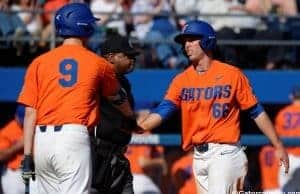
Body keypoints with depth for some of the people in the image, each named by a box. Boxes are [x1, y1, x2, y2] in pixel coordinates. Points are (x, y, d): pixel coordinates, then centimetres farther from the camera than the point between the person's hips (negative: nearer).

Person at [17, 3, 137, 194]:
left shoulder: (39, 63, 10)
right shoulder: (98, 64, 9)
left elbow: (30, 113, 4)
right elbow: (118, 99, 28)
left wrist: (28, 156, 5)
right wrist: (132, 120, 50)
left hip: (42, 140, 3)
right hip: (74, 136, -3)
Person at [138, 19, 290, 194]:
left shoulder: (232, 75, -3)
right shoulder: (182, 80, 8)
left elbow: (257, 112, -1)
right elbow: (163, 111, -4)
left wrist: (278, 146, -3)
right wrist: (138, 127, -23)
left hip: (224, 153, -6)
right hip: (199, 158, 6)